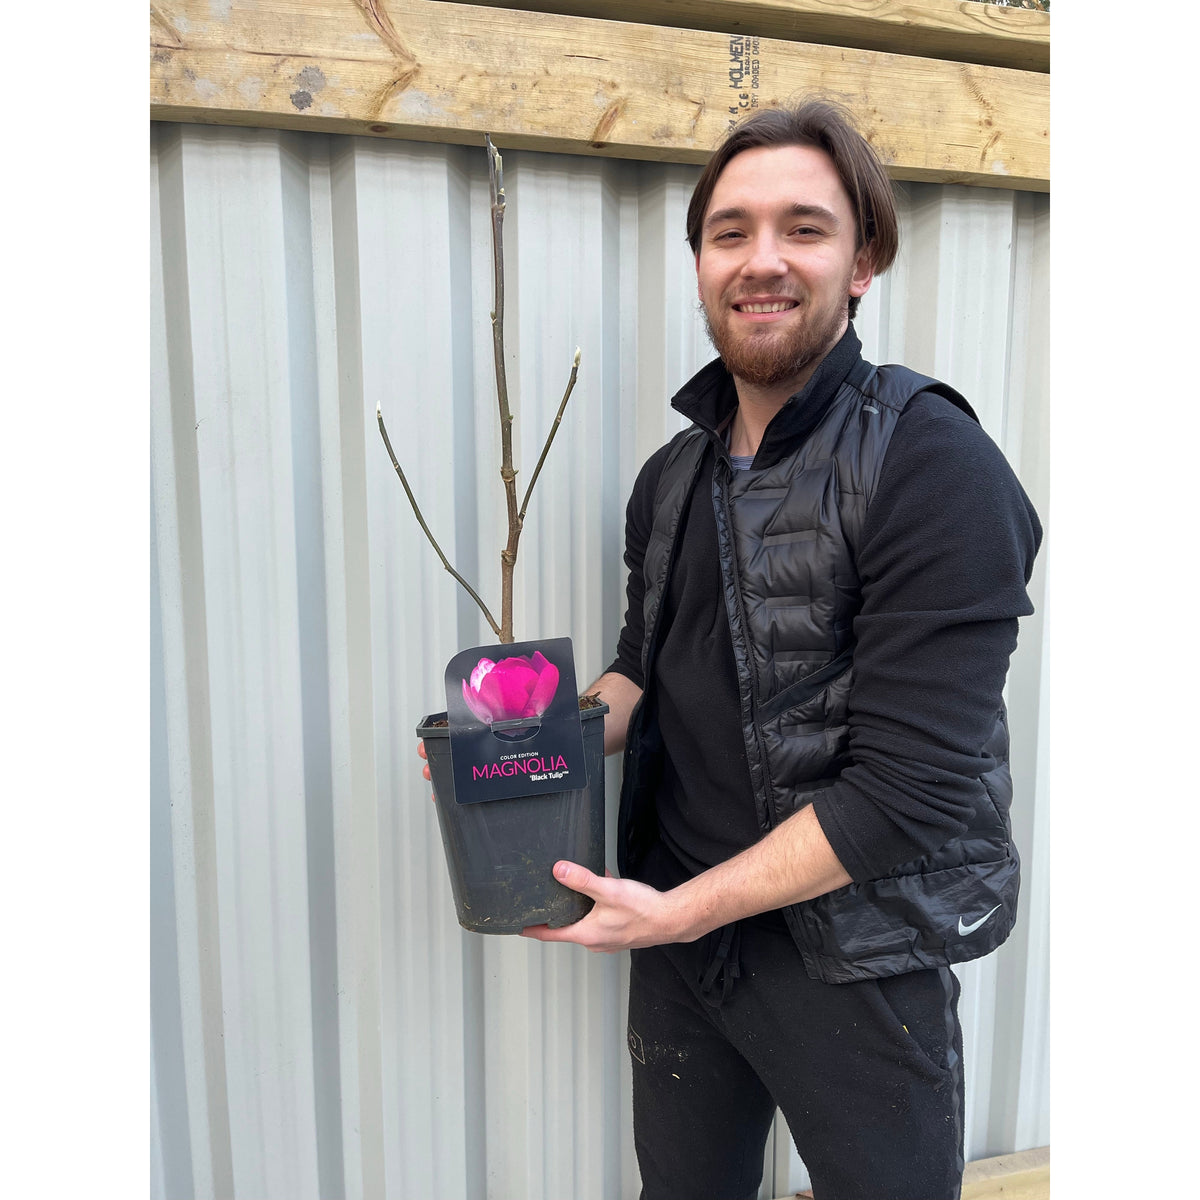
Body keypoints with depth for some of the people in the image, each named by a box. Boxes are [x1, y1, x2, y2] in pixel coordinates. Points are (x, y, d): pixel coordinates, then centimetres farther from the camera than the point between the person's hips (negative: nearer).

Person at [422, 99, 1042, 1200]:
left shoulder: (932, 463, -19)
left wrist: (683, 908, -21)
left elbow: (912, 784, -23)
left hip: (854, 959, -5)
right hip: (676, 934, 6)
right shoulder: (674, 475, 3)